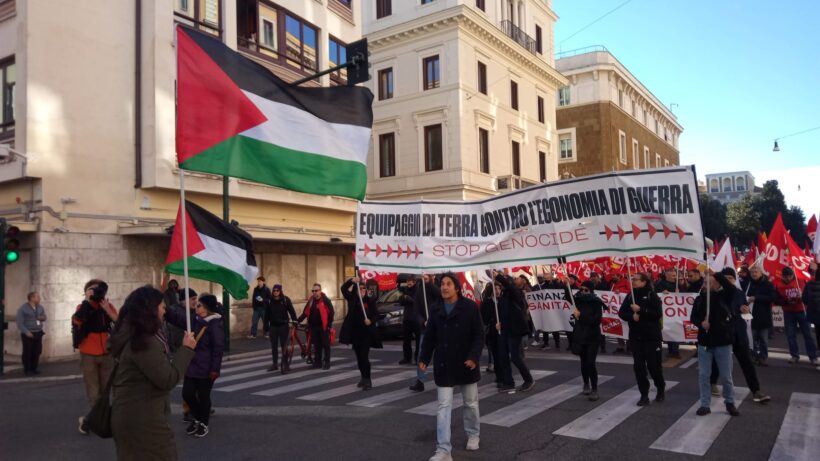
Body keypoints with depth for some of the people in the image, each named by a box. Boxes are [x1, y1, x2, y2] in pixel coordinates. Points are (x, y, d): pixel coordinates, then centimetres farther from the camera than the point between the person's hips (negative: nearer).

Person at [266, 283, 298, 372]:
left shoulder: (286, 300, -6)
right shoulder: (269, 301, 0)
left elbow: (292, 311, -4)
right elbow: (267, 314, 3)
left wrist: (295, 322, -12)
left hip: (283, 326, -3)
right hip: (273, 326, 3)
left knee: (284, 346, -2)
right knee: (274, 346, 10)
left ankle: (285, 365, 3)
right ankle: (275, 364, 21)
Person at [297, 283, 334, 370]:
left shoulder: (325, 300, -8)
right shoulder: (311, 301, 9)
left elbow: (331, 312, -8)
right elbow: (305, 312, 9)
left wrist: (330, 325, -11)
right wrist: (298, 320, -2)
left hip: (324, 326, -5)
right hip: (314, 327, 5)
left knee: (326, 345, 2)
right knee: (316, 345, 10)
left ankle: (327, 363, 8)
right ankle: (317, 362, 19)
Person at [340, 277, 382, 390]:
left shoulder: (370, 301, -2)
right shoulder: (352, 299, 3)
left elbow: (376, 314, 3)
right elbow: (343, 289, -10)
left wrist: (370, 320, -18)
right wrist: (351, 281, -27)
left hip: (366, 333, -3)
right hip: (354, 333, 3)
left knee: (364, 356, -10)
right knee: (359, 357, 14)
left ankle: (367, 380, -5)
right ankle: (363, 377, 29)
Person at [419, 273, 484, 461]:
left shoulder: (470, 307, -10)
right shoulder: (435, 308, 0)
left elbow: (479, 335, -9)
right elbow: (429, 336, 5)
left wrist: (474, 356, -21)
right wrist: (424, 358, -2)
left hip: (466, 363, -2)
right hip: (443, 365, 2)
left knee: (471, 403, 16)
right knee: (444, 406, -1)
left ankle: (473, 435, 40)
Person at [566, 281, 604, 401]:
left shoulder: (596, 303, -10)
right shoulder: (578, 300, 2)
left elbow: (597, 320, -17)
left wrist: (581, 316, -21)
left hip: (592, 337, -4)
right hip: (580, 336, 4)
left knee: (591, 363, -10)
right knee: (584, 362, 15)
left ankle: (594, 389, 0)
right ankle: (586, 384, 35)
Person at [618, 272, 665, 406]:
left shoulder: (652, 296, -7)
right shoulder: (630, 296, 7)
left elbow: (658, 313, -16)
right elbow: (621, 313, 4)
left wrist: (640, 310, -21)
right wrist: (632, 316, -15)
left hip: (651, 337, -4)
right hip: (635, 337, 4)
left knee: (653, 365, 2)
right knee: (638, 367, 2)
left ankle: (661, 389, 29)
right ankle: (644, 395, 11)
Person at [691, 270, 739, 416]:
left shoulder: (725, 296, -5)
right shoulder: (700, 299, 3)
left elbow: (731, 288, -28)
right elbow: (693, 317, 8)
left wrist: (716, 274, -34)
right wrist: (701, 323, -14)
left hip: (723, 342, -2)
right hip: (704, 342, 2)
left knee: (726, 376, 7)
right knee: (703, 375, 5)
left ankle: (730, 402, 27)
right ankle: (705, 404, 15)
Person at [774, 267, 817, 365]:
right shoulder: (778, 284, -3)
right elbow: (776, 300, -3)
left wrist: (802, 297, -15)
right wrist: (786, 301, -18)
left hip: (801, 311, 0)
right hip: (788, 313, 1)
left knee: (807, 333, 2)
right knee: (791, 335, 2)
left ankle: (813, 357, 7)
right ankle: (795, 355, 12)